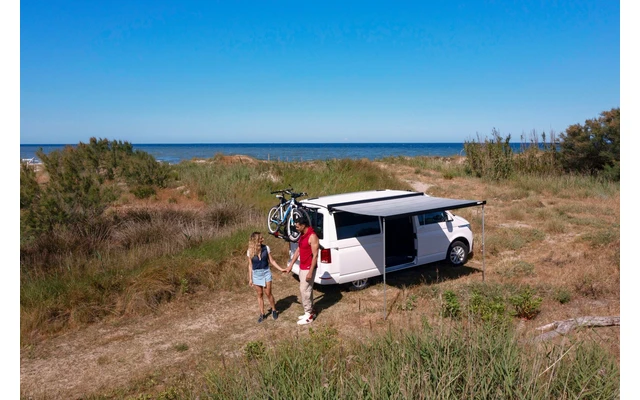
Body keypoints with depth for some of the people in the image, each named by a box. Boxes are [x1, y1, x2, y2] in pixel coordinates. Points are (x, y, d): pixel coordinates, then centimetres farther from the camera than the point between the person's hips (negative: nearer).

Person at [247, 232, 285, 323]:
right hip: (256, 274, 1)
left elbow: (272, 261, 1)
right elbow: (250, 265, 1)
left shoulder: (266, 248, -7)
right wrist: (250, 279, 1)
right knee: (259, 295, 9)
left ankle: (274, 310, 22)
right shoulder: (250, 251, -7)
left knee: (268, 293, 2)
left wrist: (281, 269, -5)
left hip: (266, 272, 0)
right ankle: (262, 314, 20)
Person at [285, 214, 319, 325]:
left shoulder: (312, 236, -21)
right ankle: (310, 311, 26)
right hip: (302, 267, 9)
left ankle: (309, 316, 5)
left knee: (304, 291, -4)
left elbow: (315, 255, -21)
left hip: (308, 268, -9)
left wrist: (310, 272, -23)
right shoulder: (302, 235, 8)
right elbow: (298, 250, 15)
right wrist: (290, 265, 14)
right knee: (307, 290, 15)